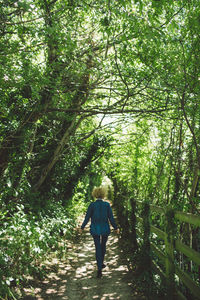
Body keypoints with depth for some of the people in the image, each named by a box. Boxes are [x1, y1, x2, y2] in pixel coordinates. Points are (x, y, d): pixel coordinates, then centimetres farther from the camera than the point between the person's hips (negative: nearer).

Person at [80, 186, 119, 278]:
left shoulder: (92, 205, -10)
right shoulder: (107, 205, -9)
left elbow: (87, 218, -6)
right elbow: (111, 218, -5)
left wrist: (82, 227, 8)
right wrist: (116, 228, 8)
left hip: (95, 229, -1)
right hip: (105, 229, 1)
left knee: (98, 248, 8)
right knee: (103, 246, 22)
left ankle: (99, 269, 3)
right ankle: (101, 263, 39)